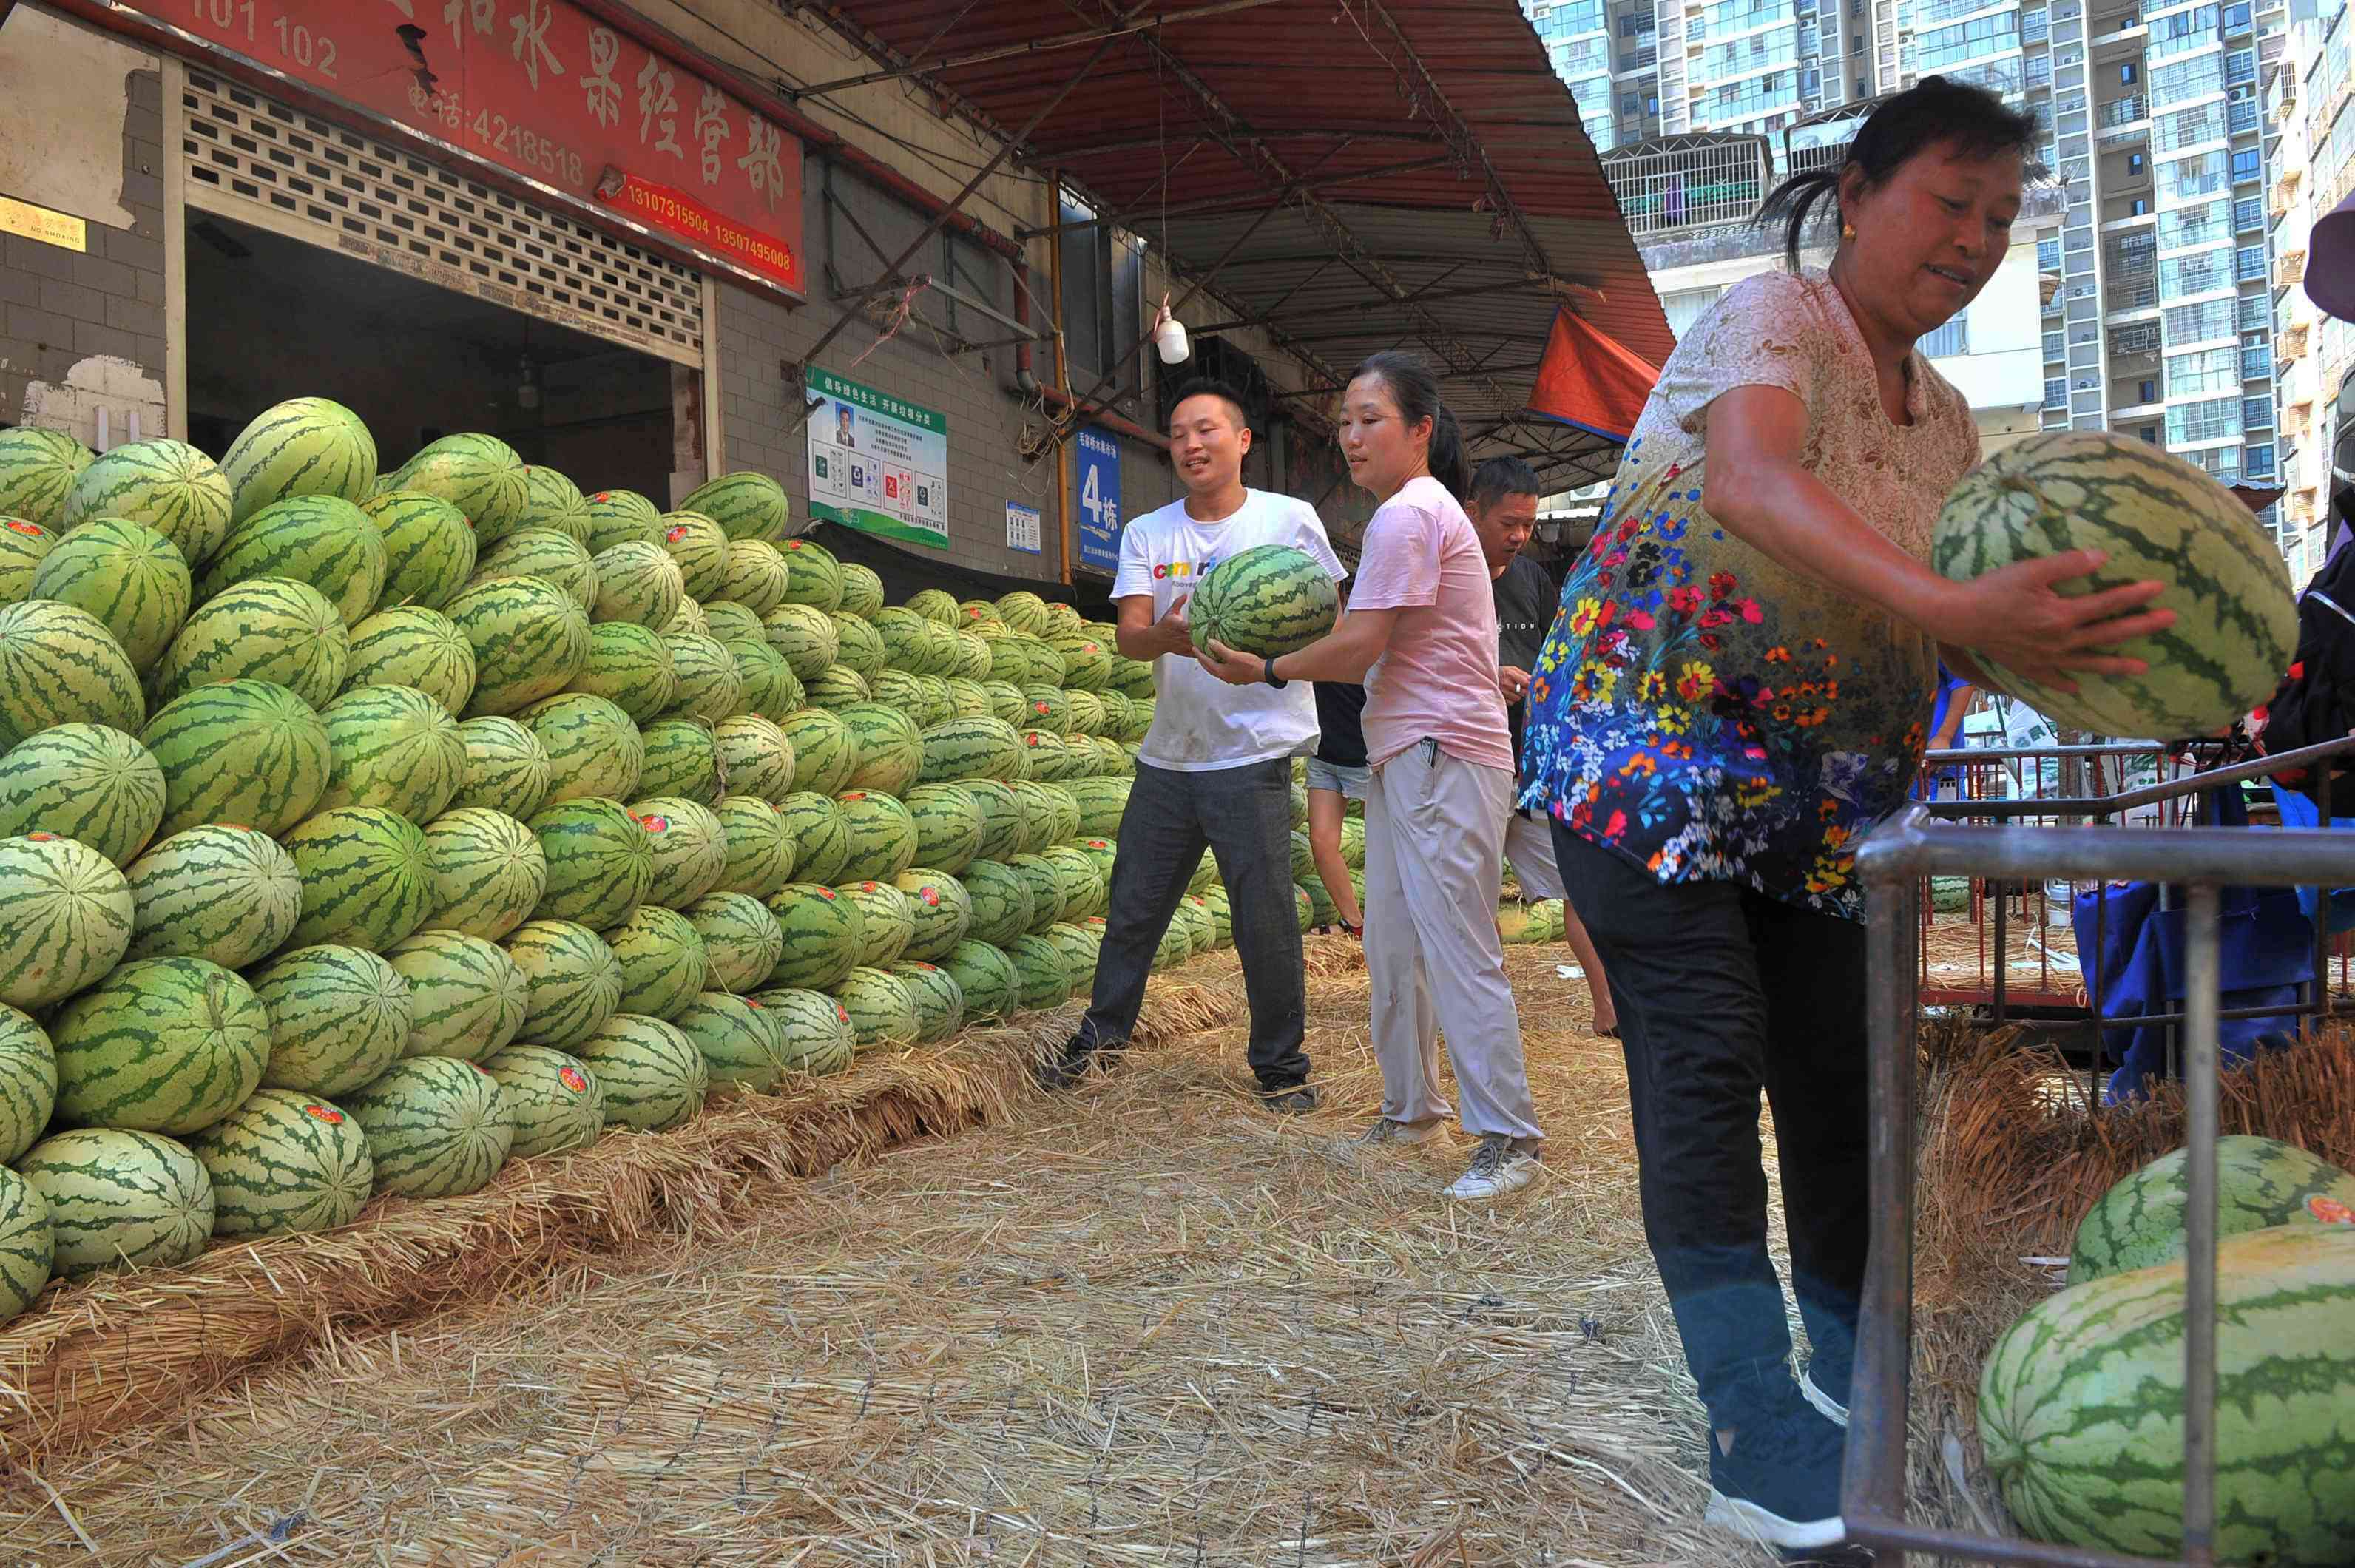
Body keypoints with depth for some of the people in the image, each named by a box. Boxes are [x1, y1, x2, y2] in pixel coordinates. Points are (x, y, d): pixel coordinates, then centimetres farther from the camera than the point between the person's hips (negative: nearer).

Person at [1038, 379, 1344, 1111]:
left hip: (1253, 752, -4)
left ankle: (1281, 1066, 15)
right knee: (1134, 904, 13)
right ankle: (1103, 1030, 33)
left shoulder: (1290, 519, 0)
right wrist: (1167, 635, -28)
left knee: (1265, 919, -3)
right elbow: (1130, 635, -4)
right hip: (1168, 752, 4)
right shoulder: (1146, 534, 8)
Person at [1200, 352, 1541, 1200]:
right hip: (1409, 753, 11)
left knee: (1456, 949, -9)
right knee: (1392, 942, 15)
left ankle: (1509, 1139, -2)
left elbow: (1358, 649, -16)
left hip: (1443, 755, -11)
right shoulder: (1423, 509, 21)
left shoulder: (1408, 514, -12)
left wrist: (1262, 670, -5)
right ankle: (1409, 1109, 26)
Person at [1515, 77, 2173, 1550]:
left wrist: (2057, 642, -15)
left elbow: (1963, 629, 8)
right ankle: (1761, 1435, -9)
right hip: (1651, 749, -7)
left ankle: (1858, 1378, 24)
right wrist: (1946, 606, -49)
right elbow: (1756, 483, -34)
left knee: (1837, 1075, 8)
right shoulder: (1772, 319, -11)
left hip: (1821, 791, 7)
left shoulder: (1946, 419, 12)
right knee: (1708, 1066, -14)